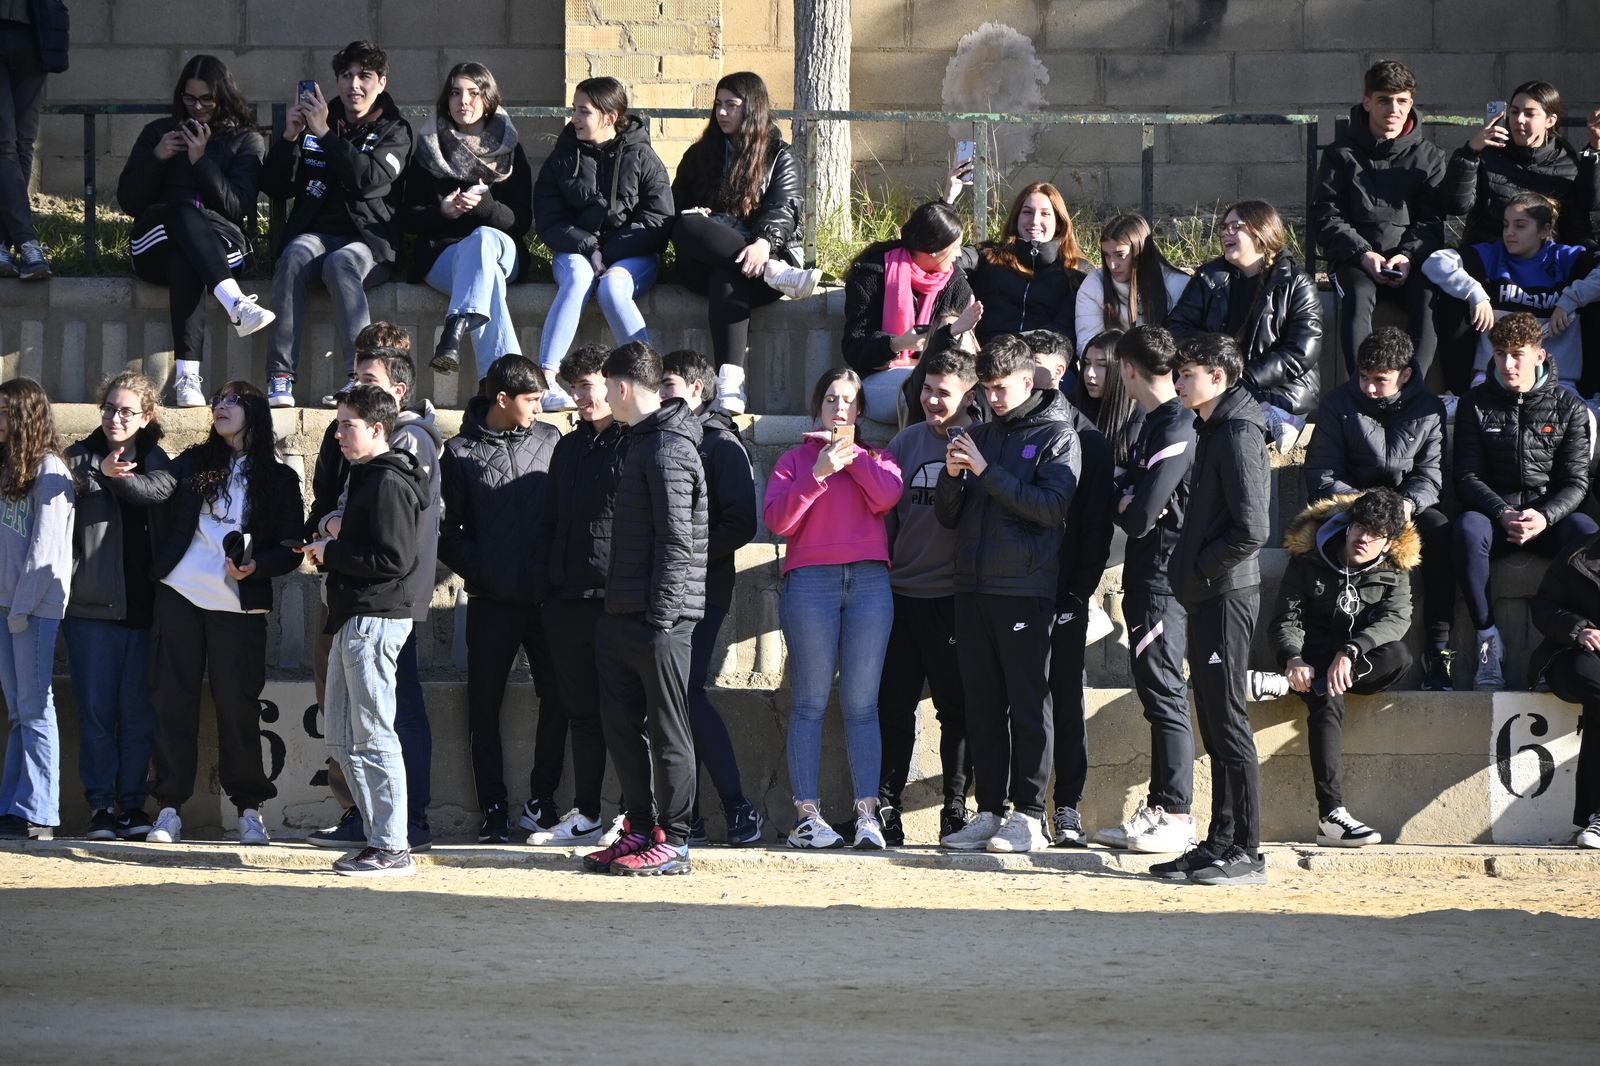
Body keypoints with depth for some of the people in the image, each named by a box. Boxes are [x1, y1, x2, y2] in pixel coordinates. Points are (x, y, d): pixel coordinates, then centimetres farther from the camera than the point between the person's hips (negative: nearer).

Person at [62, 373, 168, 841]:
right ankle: (101, 805, 5)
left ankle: (133, 802, 10)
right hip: (92, 605, -1)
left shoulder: (156, 463, 9)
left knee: (138, 711, 3)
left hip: (142, 605, 1)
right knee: (96, 710, 0)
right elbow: (62, 530, 0)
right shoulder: (81, 460, 3)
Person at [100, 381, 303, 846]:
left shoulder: (278, 479, 6)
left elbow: (292, 550, 3)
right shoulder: (196, 463, 10)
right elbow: (154, 488, -9)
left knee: (237, 704, -1)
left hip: (238, 606, -2)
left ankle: (249, 809, 9)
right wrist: (116, 475, -29)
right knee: (173, 699, 1)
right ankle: (169, 809, 5)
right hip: (179, 597, 2)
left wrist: (256, 566, -17)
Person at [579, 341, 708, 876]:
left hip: (660, 616, -10)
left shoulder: (669, 450, -14)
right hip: (626, 613, 10)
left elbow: (676, 541, -19)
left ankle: (672, 842, 0)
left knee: (667, 731, -4)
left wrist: (661, 614, -20)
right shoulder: (641, 441, 17)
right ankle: (641, 829, 17)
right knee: (621, 722, 11)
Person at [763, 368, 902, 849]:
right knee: (810, 702, -4)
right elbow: (777, 519, 0)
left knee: (861, 704, -2)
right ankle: (807, 814, -5)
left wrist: (850, 452, 2)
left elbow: (886, 496, -3)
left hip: (870, 580, 1)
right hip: (810, 579, -1)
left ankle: (867, 813, -4)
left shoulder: (876, 457, 19)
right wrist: (818, 474, -10)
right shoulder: (795, 460, 15)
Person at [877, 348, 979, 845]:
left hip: (954, 599, -4)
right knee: (892, 705, 3)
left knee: (956, 709, 2)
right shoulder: (907, 442, 11)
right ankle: (885, 808, 8)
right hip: (901, 595, 4)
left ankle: (956, 808, 9)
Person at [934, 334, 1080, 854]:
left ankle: (1030, 816, -3)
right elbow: (948, 516, 16)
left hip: (1026, 591, -6)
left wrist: (987, 471, -16)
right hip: (973, 589, 6)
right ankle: (990, 812, 9)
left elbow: (1052, 505, -15)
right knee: (983, 707, 6)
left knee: (1028, 706, -4)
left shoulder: (1056, 436, 0)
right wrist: (953, 476, -4)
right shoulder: (980, 436, 17)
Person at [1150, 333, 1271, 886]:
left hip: (1227, 596, -10)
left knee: (1228, 724, -8)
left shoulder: (1239, 435, -14)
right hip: (1208, 598, 10)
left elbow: (1251, 530, -21)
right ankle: (1220, 843, 17)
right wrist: (1193, 574, 11)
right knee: (1215, 727, 12)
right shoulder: (1213, 431, 17)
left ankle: (1246, 852, -5)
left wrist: (1198, 570, -12)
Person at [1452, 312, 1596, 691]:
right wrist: (1503, 515, -19)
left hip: (1550, 513, 0)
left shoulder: (1568, 406, 5)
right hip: (1493, 510, 0)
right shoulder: (1476, 405, 5)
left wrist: (1544, 517, -20)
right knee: (1468, 529, -37)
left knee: (1587, 533, -35)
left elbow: (1576, 481, 1)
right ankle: (1489, 643, -31)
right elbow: (1467, 476, 0)